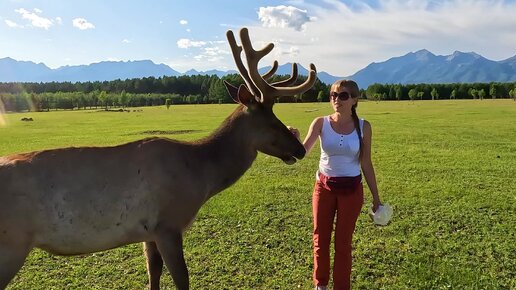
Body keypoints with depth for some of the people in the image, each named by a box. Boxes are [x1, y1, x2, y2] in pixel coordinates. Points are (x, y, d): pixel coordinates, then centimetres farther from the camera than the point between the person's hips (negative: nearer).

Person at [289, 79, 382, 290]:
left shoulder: (363, 127, -6)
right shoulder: (321, 123, -7)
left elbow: (366, 164, 0)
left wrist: (375, 196, 3)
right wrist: (294, 140, -41)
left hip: (351, 189, -1)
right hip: (324, 187, 1)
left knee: (343, 242, 9)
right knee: (320, 239, 13)